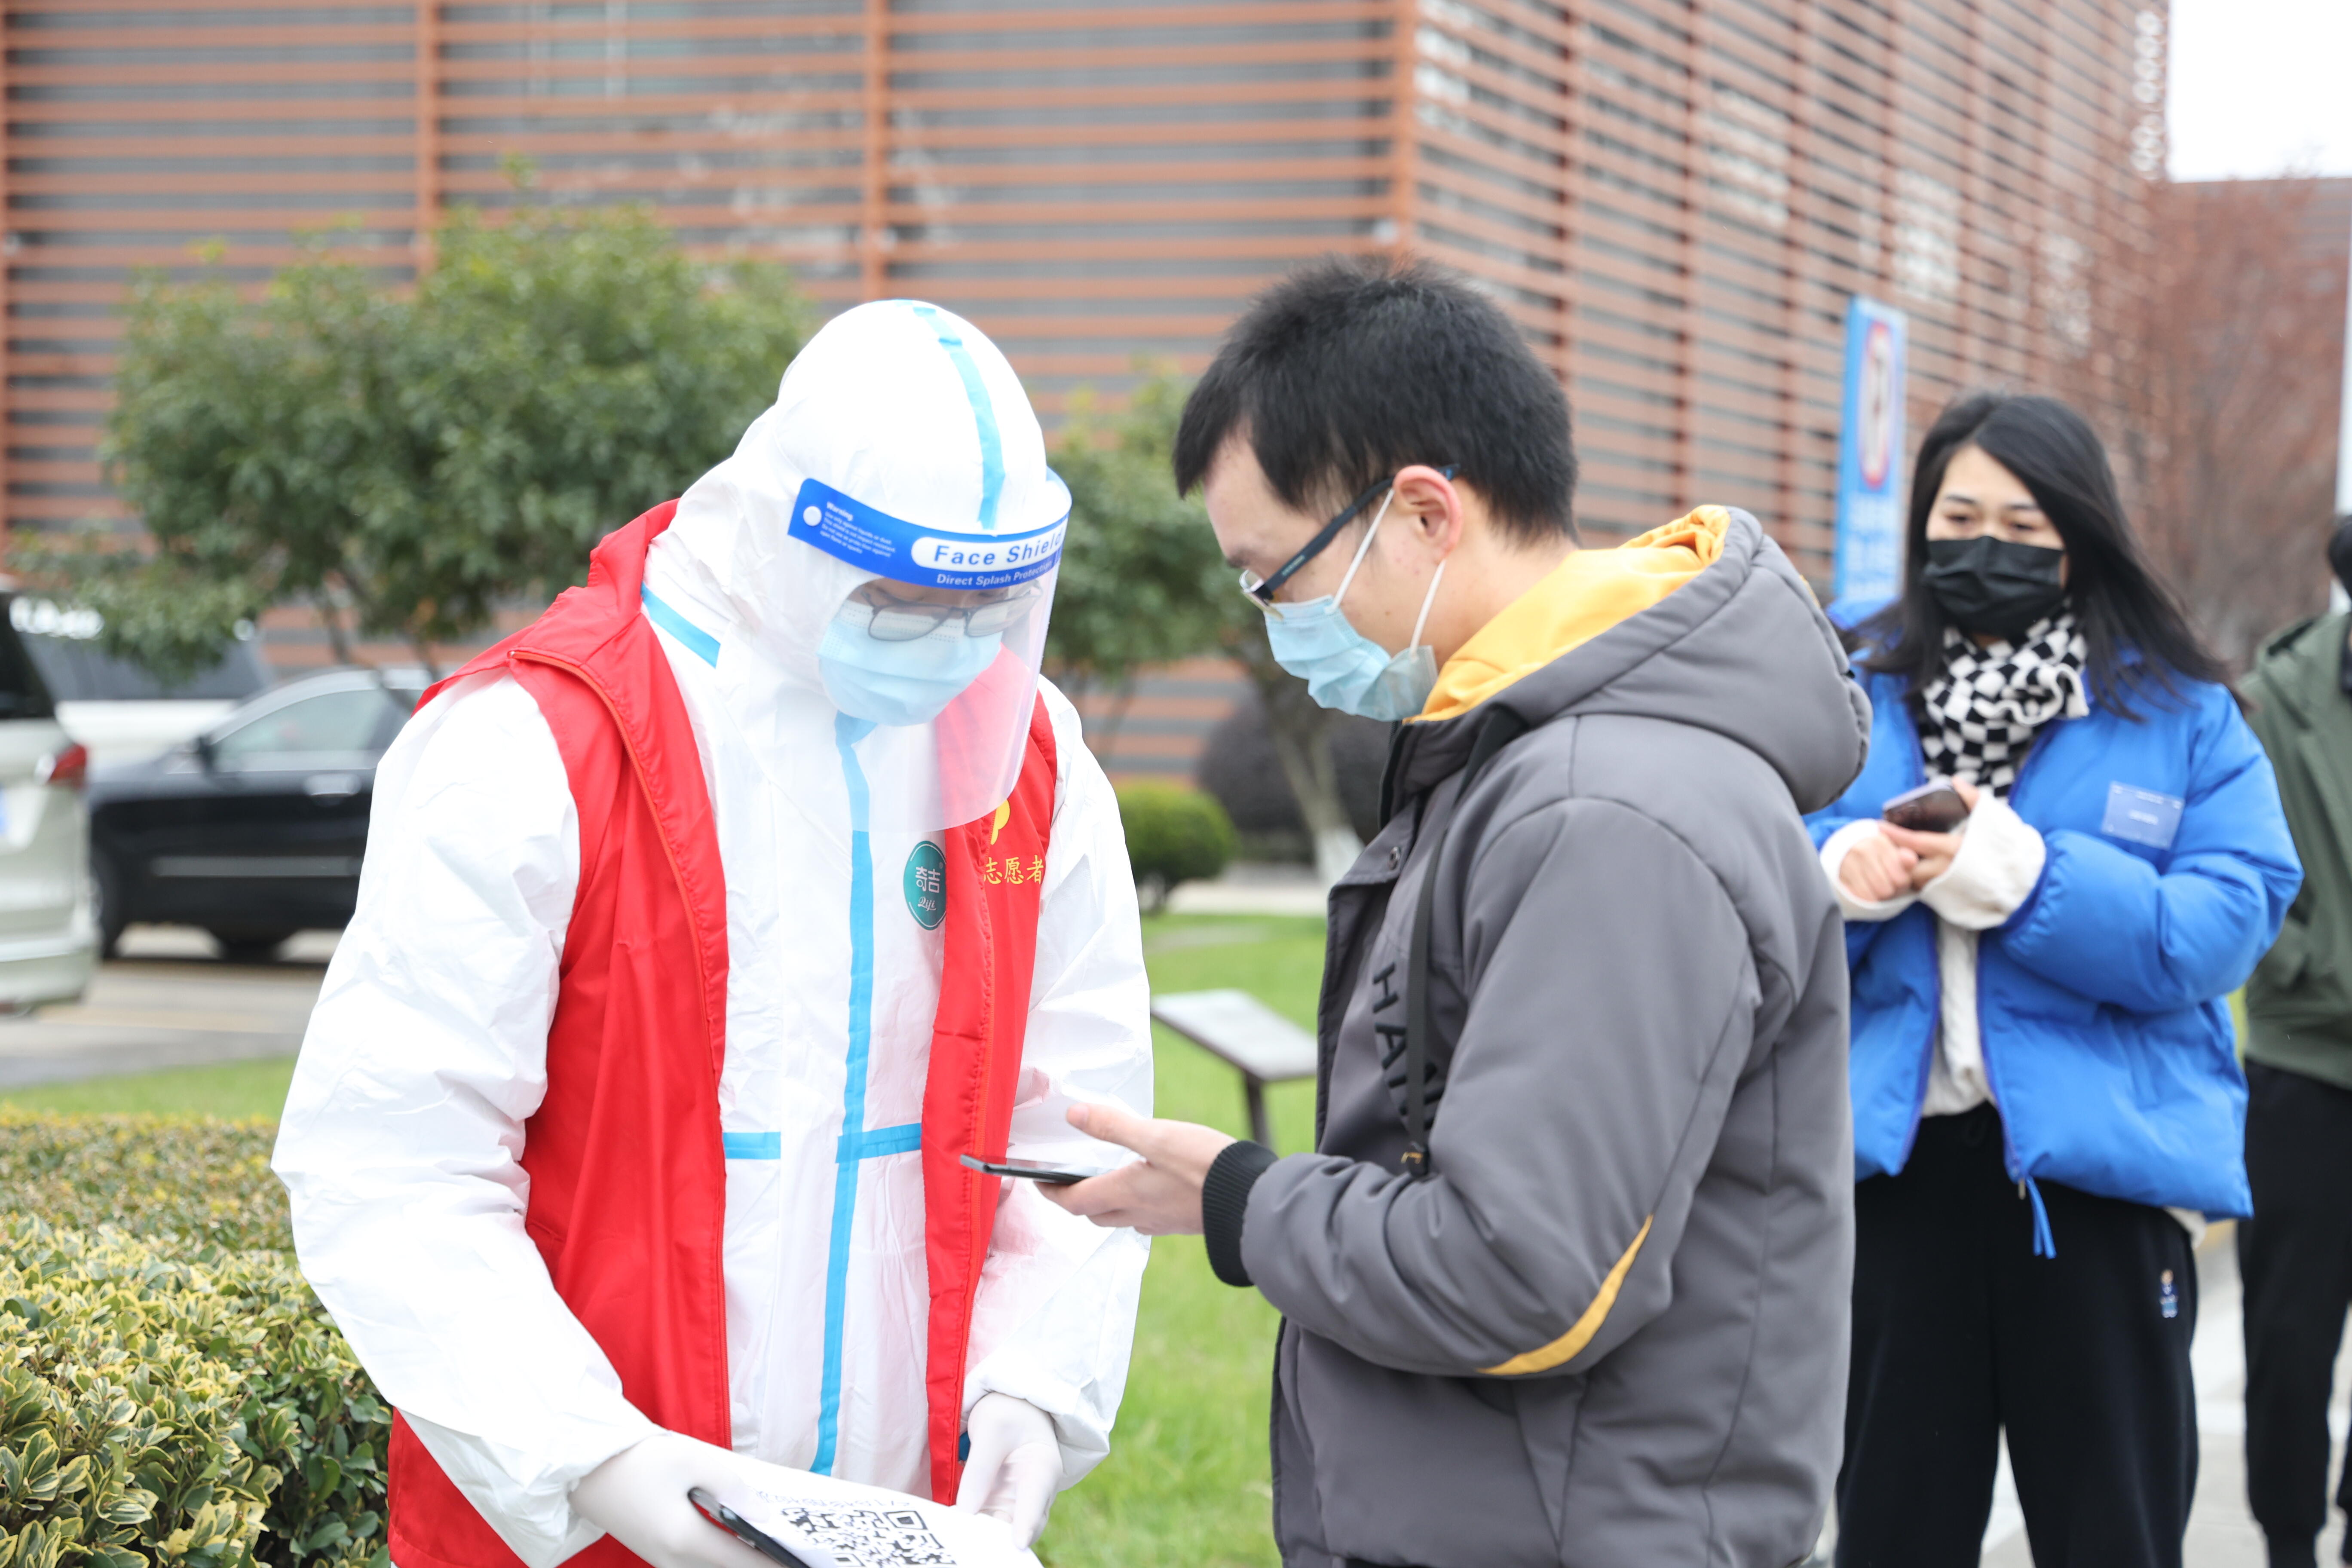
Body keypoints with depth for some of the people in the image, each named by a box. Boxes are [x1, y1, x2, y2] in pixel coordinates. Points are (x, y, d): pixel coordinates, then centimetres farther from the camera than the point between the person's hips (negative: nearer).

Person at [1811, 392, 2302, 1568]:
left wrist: (2012, 871, -23)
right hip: (1894, 1164, 2)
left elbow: (2219, 930, -12)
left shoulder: (2183, 717, 2)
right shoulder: (1854, 705, 9)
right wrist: (1840, 877, -15)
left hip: (2095, 1173, -2)